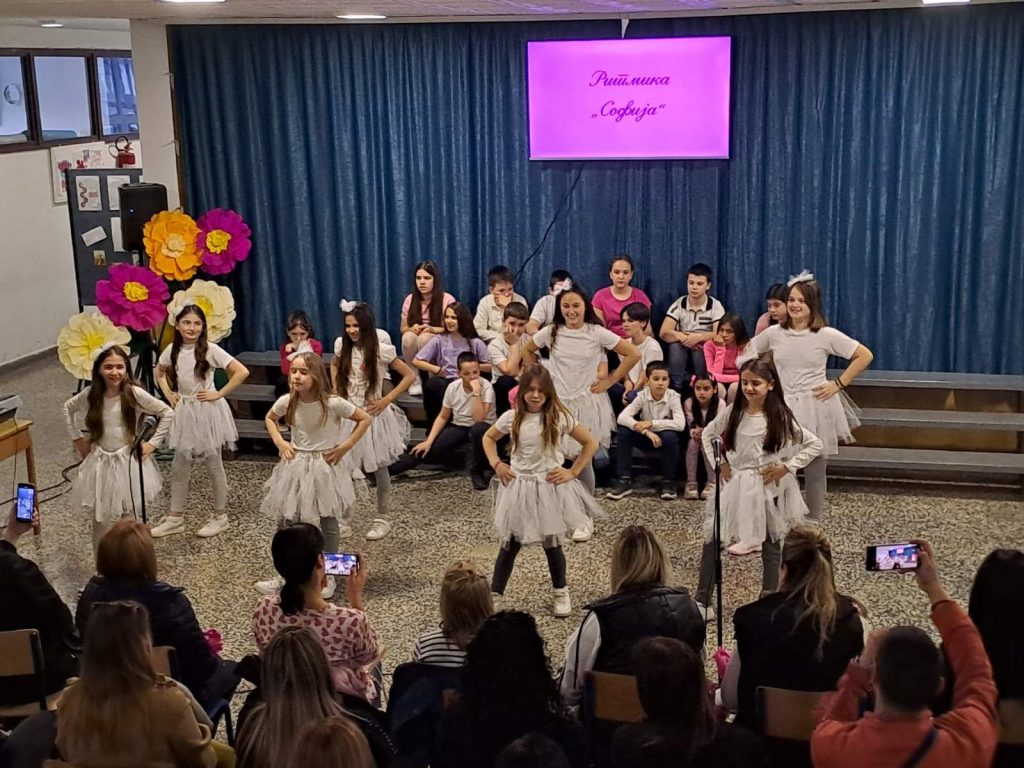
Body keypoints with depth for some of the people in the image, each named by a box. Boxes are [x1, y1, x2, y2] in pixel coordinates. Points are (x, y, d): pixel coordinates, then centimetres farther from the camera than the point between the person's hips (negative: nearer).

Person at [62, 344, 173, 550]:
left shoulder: (135, 394, -13)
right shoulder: (90, 395, -6)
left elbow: (167, 413, -5)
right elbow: (68, 409, 15)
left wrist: (153, 443, -6)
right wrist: (77, 439, 10)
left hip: (128, 462, -2)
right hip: (100, 464, 2)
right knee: (102, 522, 4)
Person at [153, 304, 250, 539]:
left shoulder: (210, 349, -14)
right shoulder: (172, 350, 1)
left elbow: (242, 372, -18)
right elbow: (159, 372, 21)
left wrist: (219, 394, -15)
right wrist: (168, 394, 6)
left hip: (207, 411, -5)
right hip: (184, 411, 5)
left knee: (214, 465, 7)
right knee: (179, 467, 10)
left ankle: (220, 517, 19)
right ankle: (175, 518, 21)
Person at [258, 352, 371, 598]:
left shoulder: (333, 403, -20)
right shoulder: (286, 402, -9)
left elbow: (364, 419, -9)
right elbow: (270, 418, 14)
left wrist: (345, 447, -13)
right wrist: (279, 442, -1)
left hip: (326, 467, -3)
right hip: (296, 466, 3)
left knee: (329, 524, 9)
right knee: (286, 521, 8)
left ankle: (327, 576, 24)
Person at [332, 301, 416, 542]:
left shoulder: (382, 350, -15)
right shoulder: (343, 346, -2)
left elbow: (410, 375, -9)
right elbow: (334, 366, 21)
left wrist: (387, 400, -12)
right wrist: (336, 392, 7)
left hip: (373, 414, -3)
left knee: (379, 468, 9)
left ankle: (383, 518, 23)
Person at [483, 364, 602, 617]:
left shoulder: (560, 417, -8)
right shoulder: (511, 417, -4)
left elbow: (590, 443, 0)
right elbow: (488, 438, 15)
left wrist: (573, 472, -4)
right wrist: (496, 465, 1)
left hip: (550, 487, -1)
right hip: (518, 487, 1)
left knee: (552, 544, 9)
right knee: (510, 544, 5)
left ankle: (561, 593, 29)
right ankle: (494, 595, 13)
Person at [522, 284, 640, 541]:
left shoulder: (597, 333, -7)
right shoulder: (550, 332, -1)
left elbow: (633, 354, -5)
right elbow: (527, 351, 17)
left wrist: (609, 381, -5)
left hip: (587, 403, -2)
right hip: (556, 402, 2)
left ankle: (585, 518, 13)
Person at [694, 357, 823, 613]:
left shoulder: (780, 417, -11)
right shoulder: (733, 412, -3)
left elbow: (814, 444, -7)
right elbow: (707, 434, 12)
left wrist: (787, 467, -11)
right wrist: (719, 464, 2)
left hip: (769, 485, -2)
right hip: (735, 482, 2)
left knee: (771, 543, 9)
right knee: (712, 538, -1)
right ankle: (702, 600, 7)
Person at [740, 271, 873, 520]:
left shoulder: (827, 335, -7)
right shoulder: (774, 333, 0)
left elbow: (865, 356, -1)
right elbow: (748, 353, 18)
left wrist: (839, 383, -5)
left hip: (816, 408, -1)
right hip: (782, 408, 2)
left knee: (815, 472, 6)